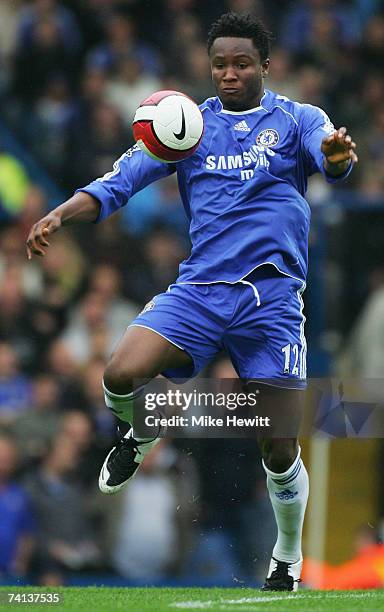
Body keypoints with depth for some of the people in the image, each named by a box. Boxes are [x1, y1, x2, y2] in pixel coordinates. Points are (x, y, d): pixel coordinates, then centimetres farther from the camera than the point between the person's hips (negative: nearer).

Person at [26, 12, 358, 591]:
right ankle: (139, 436, 13)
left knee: (280, 452, -4)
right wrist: (59, 216, -12)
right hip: (199, 287, 2)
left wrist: (337, 152, -41)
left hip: (272, 295, -2)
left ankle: (288, 556, 24)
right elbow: (121, 180, 5)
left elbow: (329, 155, -15)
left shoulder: (296, 119, 5)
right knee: (121, 375, -24)